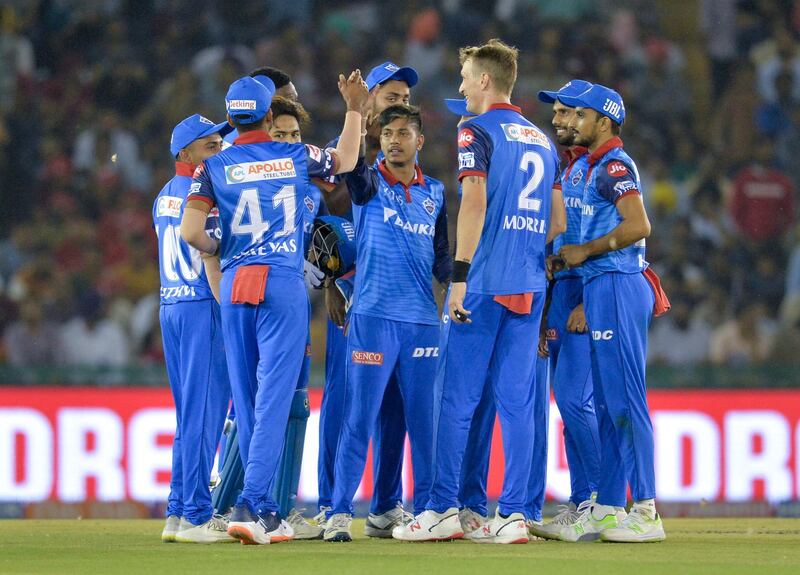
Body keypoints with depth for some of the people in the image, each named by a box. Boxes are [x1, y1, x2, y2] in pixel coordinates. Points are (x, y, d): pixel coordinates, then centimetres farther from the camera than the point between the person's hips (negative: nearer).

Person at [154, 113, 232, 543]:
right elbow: (211, 258, -16)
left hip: (169, 306, 9)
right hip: (202, 305, -9)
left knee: (189, 415, 14)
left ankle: (178, 514, 15)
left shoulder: (164, 197, 16)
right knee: (204, 411, -6)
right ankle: (195, 517, -6)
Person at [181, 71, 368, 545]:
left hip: (234, 287, 2)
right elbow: (347, 161, 25)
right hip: (284, 285, -2)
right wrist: (355, 109, 33)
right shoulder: (296, 157, 4)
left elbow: (191, 232, -5)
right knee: (274, 397, -7)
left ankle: (266, 513, 15)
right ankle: (252, 503, -20)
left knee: (246, 401, 10)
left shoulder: (216, 166, 2)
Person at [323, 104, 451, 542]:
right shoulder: (369, 184, 2)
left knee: (424, 420, 6)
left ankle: (427, 509, 13)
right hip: (373, 316, -3)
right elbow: (350, 163, -22)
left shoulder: (434, 192, 13)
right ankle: (340, 511, -2)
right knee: (359, 419, -5)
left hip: (423, 320, 4)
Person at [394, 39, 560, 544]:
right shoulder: (543, 141, 17)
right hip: (530, 285, 6)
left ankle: (443, 511, -3)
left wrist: (460, 274, -17)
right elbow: (556, 220, 16)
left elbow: (475, 200, -16)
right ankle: (513, 515, 1)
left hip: (485, 282, -6)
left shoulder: (478, 132, -4)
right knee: (517, 401, 5)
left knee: (458, 398, -2)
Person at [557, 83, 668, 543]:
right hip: (603, 290, 11)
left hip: (618, 287, -11)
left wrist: (584, 251, -14)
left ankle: (646, 511, -13)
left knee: (625, 399, -12)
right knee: (607, 403, 10)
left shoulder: (615, 165, -10)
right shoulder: (599, 168, 20)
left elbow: (638, 225, -23)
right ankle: (608, 509, 13)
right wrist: (586, 303, 17)